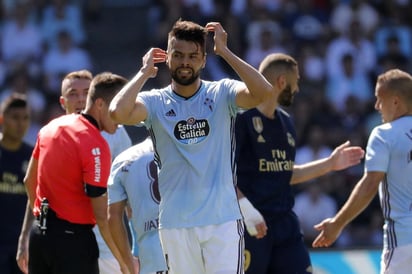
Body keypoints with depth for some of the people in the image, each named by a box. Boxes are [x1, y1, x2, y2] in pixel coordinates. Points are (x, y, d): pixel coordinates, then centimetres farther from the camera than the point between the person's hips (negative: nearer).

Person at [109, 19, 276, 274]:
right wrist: (145, 72, -6)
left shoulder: (222, 94, 1)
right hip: (175, 223, 1)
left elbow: (264, 92, -18)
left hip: (223, 219, -1)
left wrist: (224, 52, -14)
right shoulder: (156, 102, 2)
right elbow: (119, 112, -18)